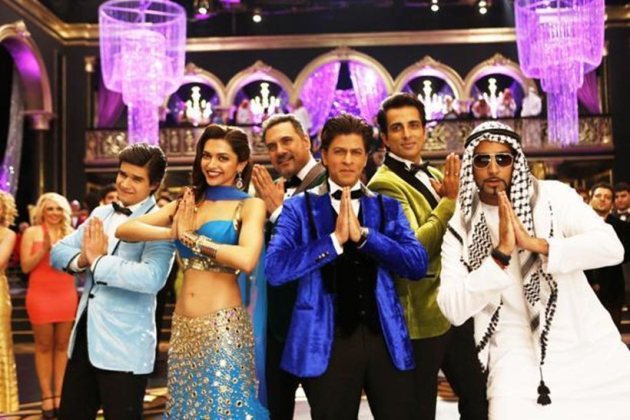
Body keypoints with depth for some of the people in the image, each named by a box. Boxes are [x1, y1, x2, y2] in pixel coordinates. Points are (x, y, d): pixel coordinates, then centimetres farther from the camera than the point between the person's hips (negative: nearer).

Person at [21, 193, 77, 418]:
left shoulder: (70, 232, 6)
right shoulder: (32, 232, -1)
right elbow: (25, 266, -6)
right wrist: (44, 249, -18)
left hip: (66, 295, 2)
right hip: (40, 296, -2)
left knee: (62, 345, 6)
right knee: (44, 346, 5)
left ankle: (59, 394, 13)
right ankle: (46, 396, 10)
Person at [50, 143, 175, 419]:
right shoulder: (101, 214, 9)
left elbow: (152, 278, -30)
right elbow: (58, 251, 8)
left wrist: (97, 261, -21)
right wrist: (80, 259, -14)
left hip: (124, 347, -7)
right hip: (84, 337, 7)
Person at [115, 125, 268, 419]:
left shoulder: (250, 206, -3)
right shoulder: (188, 202, 11)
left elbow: (247, 260, -22)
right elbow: (124, 230, 4)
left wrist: (189, 236, -13)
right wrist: (172, 232, -13)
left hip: (223, 326, -5)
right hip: (183, 325, 5)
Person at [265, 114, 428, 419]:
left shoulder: (388, 207, 9)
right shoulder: (299, 208, 2)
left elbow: (418, 265, -4)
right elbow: (274, 269, -12)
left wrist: (363, 235, -16)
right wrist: (335, 239, -19)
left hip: (386, 338, 2)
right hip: (327, 342, -2)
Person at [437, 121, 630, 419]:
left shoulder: (552, 195, -3)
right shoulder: (459, 228, -2)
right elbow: (452, 309, -13)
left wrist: (535, 243, -25)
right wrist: (501, 253, -22)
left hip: (589, 346, 1)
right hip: (520, 355, -1)